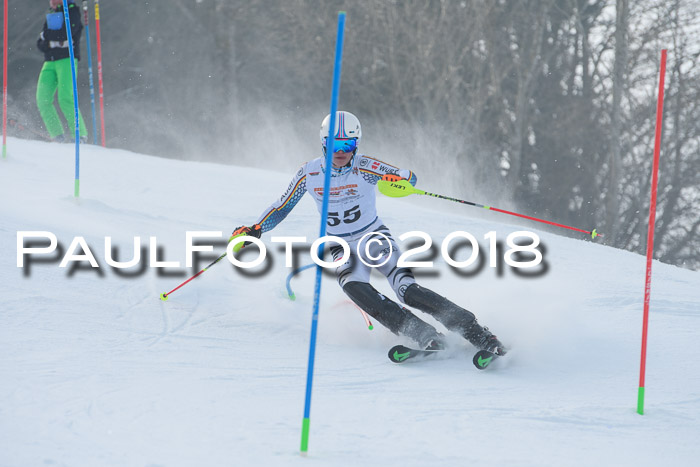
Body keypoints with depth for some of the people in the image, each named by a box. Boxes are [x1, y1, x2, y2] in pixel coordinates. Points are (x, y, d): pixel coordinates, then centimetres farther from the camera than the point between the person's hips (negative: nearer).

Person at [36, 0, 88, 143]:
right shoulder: (51, 15, 20)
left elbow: (67, 33, -16)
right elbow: (40, 44, 15)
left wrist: (47, 35, -3)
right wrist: (55, 40, -7)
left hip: (67, 60, -7)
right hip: (50, 62, 7)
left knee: (65, 99, -19)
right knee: (43, 99, -7)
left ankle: (81, 134, -14)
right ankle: (57, 135, -2)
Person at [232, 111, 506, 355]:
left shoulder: (365, 168, -14)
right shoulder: (308, 175, -6)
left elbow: (409, 177, -16)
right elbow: (281, 208, 7)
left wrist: (400, 180, -40)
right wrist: (254, 230, -5)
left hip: (375, 238, -2)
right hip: (342, 248, 2)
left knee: (407, 290, -24)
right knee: (353, 286, -31)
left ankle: (475, 333, -23)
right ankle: (426, 337, -37)